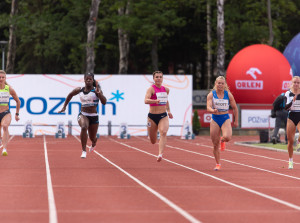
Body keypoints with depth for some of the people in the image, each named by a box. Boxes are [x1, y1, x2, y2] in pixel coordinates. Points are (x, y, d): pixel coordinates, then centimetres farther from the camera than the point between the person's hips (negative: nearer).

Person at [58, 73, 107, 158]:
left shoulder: (96, 90, -7)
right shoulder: (79, 90, 1)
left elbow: (104, 102, -19)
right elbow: (70, 95, 21)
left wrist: (99, 93, -34)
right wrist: (64, 107, 20)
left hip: (94, 116, 0)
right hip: (83, 115, 0)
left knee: (92, 138, 13)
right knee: (84, 127, -34)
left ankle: (93, 144, 55)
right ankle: (84, 151, -31)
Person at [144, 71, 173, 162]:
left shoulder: (166, 89, 7)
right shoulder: (151, 89, -9)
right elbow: (146, 100, -26)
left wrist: (169, 111, 24)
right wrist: (155, 101, -43)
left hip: (163, 116, 2)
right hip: (152, 116, -2)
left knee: (163, 133, -28)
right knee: (153, 141, 9)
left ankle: (160, 154, -37)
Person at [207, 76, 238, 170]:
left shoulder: (228, 95, -1)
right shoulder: (211, 94, -4)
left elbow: (235, 108, 8)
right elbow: (208, 107, -16)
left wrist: (236, 121, 9)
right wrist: (213, 110, -38)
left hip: (225, 118, 0)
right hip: (215, 119, 0)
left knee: (227, 137, -28)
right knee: (215, 144, 2)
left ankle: (222, 140, 11)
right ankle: (217, 164, 19)